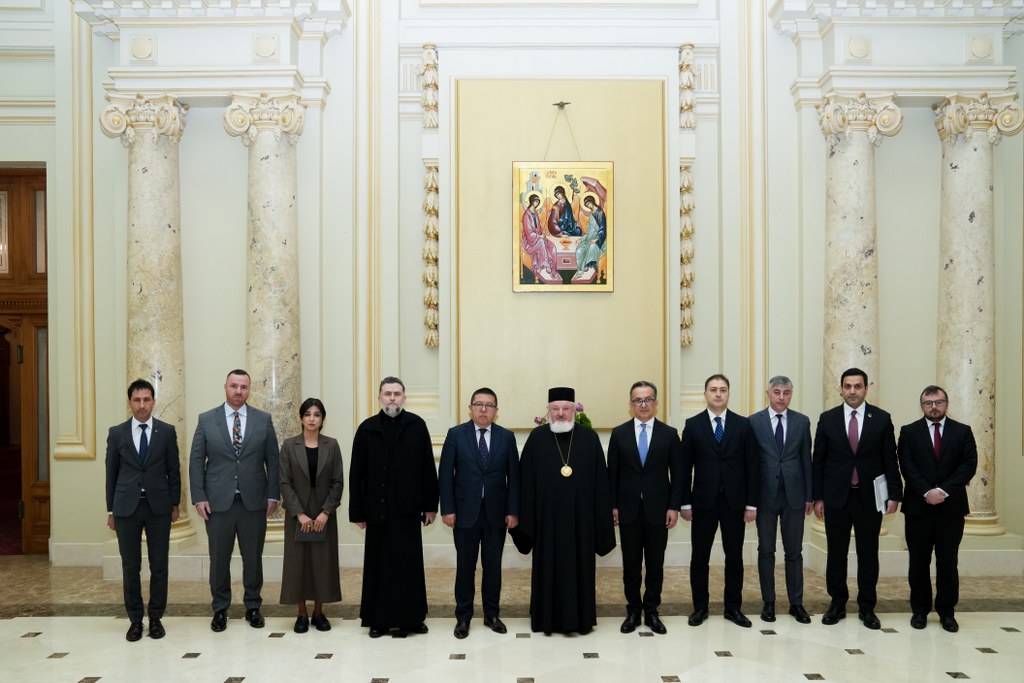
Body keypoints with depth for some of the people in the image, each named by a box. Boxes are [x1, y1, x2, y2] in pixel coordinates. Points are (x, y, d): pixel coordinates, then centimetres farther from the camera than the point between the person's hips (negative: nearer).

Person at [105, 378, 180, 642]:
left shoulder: (167, 431, 2)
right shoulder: (116, 433, 4)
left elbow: (174, 470, 5)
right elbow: (111, 472, 7)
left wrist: (175, 504, 3)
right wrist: (111, 510, 6)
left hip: (158, 506, 0)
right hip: (126, 507, 0)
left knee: (159, 565, 5)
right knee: (130, 566, 6)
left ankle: (156, 618, 16)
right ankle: (135, 619, 18)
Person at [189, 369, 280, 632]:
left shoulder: (264, 420, 3)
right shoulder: (206, 419, 2)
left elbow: (273, 460, 4)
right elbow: (196, 461, 2)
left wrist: (273, 495, -1)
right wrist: (199, 497, -5)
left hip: (254, 502, 0)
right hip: (218, 501, 0)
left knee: (253, 557, 9)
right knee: (219, 558, 7)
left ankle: (253, 607, 23)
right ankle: (220, 609, 22)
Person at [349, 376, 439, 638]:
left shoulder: (416, 425, -1)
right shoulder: (367, 429, 2)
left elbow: (428, 468, 0)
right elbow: (356, 474, 2)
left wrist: (430, 505, -2)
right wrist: (358, 511, -1)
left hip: (408, 508, -1)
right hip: (378, 509, 1)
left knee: (410, 564, 6)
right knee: (379, 565, 8)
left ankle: (411, 618, 17)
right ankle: (379, 619, 19)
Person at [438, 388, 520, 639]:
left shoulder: (507, 437, 2)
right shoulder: (455, 434, -2)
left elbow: (513, 476, 2)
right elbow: (445, 475, -3)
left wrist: (513, 511, -2)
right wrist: (447, 509, -8)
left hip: (496, 512, 2)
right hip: (465, 511, -1)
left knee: (493, 566, 10)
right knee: (465, 566, 7)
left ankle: (492, 615, 23)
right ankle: (463, 617, 18)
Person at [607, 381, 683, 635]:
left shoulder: (669, 434, 2)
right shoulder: (619, 433, 2)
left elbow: (677, 473, 1)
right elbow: (612, 473, 3)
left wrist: (674, 506, -5)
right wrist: (613, 505, -1)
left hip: (658, 509, 0)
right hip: (629, 509, 0)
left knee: (655, 564, 7)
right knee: (630, 564, 7)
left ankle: (651, 611, 21)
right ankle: (633, 611, 20)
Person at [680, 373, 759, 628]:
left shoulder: (743, 425, 2)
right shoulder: (693, 425, 0)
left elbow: (751, 466, 2)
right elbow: (685, 467, 1)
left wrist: (751, 503, -2)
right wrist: (685, 502, -3)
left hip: (734, 501, 1)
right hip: (703, 501, -1)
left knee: (734, 556, 8)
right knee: (699, 557, 6)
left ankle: (733, 608, 20)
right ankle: (700, 607, 18)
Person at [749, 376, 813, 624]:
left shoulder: (802, 421, 5)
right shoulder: (754, 422, -1)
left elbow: (806, 460, 7)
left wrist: (809, 495, 4)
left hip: (793, 494, 1)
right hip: (765, 495, -1)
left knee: (794, 551, 7)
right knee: (766, 551, 7)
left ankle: (796, 603, 17)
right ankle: (768, 602, 17)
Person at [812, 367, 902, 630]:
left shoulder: (881, 418, 1)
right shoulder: (827, 419, 1)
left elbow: (890, 460, 2)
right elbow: (818, 461, 3)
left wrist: (894, 494, -4)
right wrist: (817, 497, 0)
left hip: (869, 497, 0)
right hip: (836, 496, 0)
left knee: (868, 554, 7)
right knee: (836, 553, 7)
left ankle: (867, 607, 18)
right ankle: (837, 603, 20)